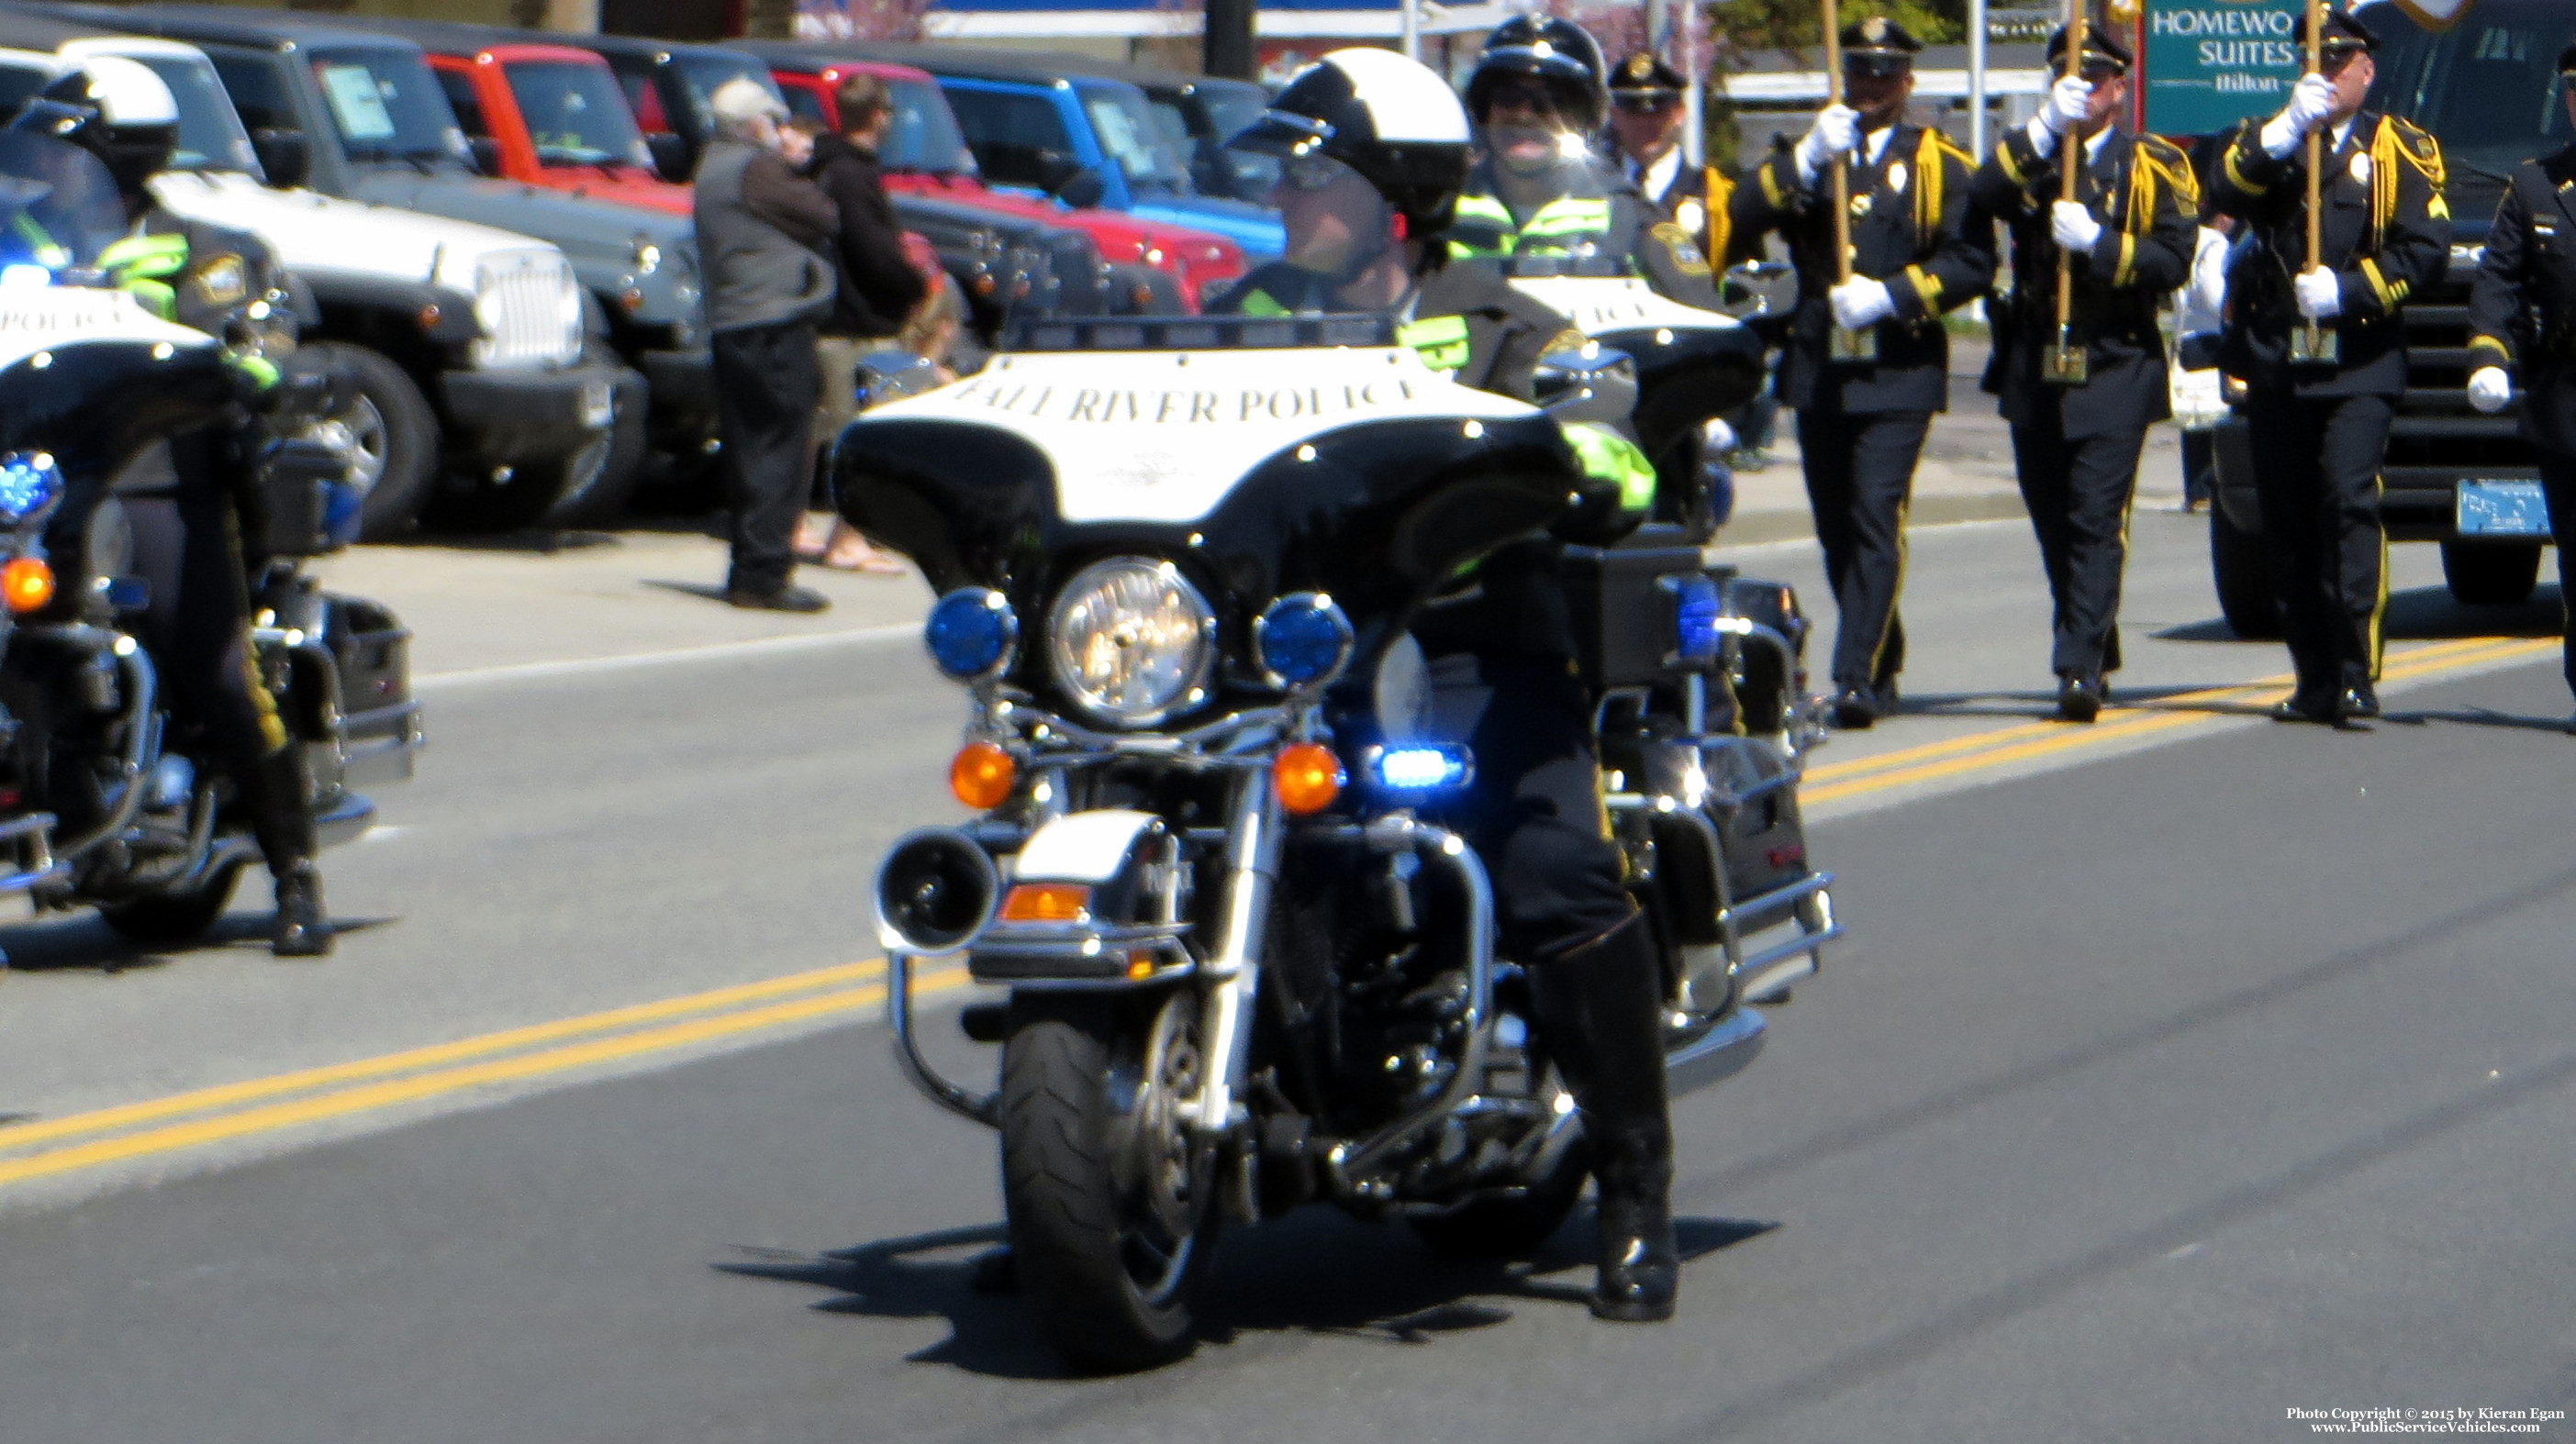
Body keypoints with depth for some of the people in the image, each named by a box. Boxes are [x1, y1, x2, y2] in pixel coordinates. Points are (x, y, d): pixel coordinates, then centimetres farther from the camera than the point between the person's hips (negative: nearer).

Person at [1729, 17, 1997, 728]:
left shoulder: (1939, 164, 7)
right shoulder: (1804, 156, 16)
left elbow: (1973, 261, -4)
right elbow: (1741, 222, -2)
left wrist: (1890, 296, -15)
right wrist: (1807, 158, -14)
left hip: (1898, 371, -4)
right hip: (1818, 369, 4)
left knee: (1876, 520, -14)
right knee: (1836, 528, 9)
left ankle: (1858, 678, -18)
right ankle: (1882, 662, 23)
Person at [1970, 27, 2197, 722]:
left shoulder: (2156, 166, 5)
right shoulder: (2029, 156, 12)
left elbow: (2174, 260, -7)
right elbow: (1981, 199, -11)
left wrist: (2097, 243, -19)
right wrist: (2045, 129, -19)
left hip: (2115, 370, -4)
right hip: (2035, 370, 4)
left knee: (2096, 522, -13)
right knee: (2054, 525, 11)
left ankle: (2081, 670, -17)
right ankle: (2093, 653, 27)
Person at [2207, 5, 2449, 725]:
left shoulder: (2400, 150, 6)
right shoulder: (2266, 141, 15)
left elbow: (2426, 251, -3)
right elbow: (2226, 195, -6)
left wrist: (2346, 290, -14)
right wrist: (2288, 130, -17)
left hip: (2359, 366, -4)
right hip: (2274, 363, 4)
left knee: (2349, 501, -18)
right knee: (2286, 523, 4)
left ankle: (2356, 672, -19)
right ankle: (2316, 680, 11)